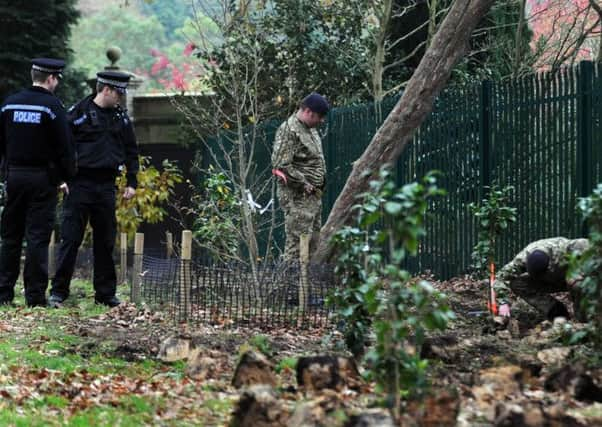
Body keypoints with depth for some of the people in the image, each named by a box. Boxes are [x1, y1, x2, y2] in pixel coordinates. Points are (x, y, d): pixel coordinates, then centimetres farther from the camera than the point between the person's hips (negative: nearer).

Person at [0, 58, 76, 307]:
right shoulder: (52, 106, -10)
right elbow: (64, 146, -10)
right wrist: (68, 175, 0)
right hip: (43, 178, -4)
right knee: (38, 236, -2)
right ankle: (35, 295, -2)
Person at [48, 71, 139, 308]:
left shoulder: (121, 117, 11)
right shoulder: (79, 112, -5)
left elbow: (131, 150, 20)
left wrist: (131, 182, 13)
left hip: (106, 186, 5)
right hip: (79, 184, -5)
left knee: (106, 242, 8)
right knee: (70, 239, -5)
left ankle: (106, 293, 15)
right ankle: (58, 291, -1)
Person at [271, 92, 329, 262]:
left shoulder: (310, 129, 15)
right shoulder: (288, 130, -15)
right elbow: (281, 165, -23)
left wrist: (320, 184, 14)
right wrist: (304, 184, -18)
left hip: (314, 195, 10)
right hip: (297, 196, -10)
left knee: (313, 241, 12)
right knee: (297, 242, -11)